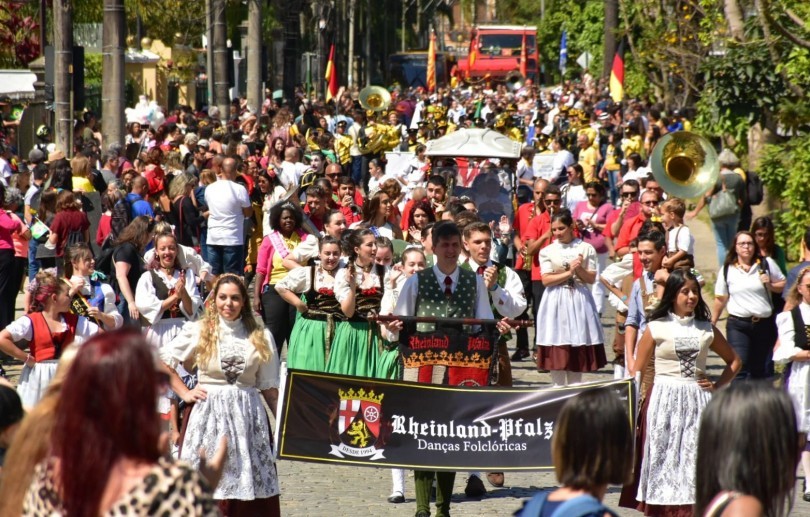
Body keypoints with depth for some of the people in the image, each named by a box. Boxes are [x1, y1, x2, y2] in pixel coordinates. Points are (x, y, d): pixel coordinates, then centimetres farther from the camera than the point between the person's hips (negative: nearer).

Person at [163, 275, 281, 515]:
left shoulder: (260, 336, 8)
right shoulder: (199, 331, 4)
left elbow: (268, 386, 10)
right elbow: (163, 361, 7)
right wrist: (185, 392, 1)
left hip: (248, 414, 1)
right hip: (209, 412, -1)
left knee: (249, 485, -2)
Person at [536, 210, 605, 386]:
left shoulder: (586, 249, 4)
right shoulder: (547, 251, 4)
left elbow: (591, 279, 1)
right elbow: (546, 280, -5)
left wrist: (579, 269, -17)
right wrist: (568, 272, -13)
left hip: (579, 302, 0)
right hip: (556, 303, 0)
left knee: (578, 350, 1)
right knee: (556, 350, -2)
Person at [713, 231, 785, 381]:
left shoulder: (767, 264, 3)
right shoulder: (727, 270, 2)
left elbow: (783, 285, 10)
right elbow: (721, 299, 7)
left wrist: (770, 285, -10)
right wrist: (712, 323, 8)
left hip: (764, 323, 2)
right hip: (738, 325, -2)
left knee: (761, 369, 9)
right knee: (740, 365, -13)